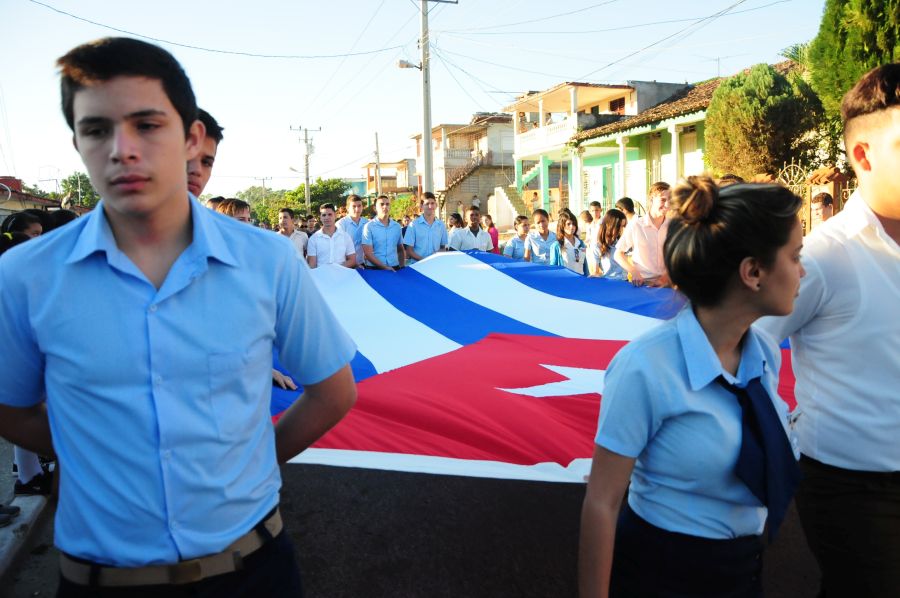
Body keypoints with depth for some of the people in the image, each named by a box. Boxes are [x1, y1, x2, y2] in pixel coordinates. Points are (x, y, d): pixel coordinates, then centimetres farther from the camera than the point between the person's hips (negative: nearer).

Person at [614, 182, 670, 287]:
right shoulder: (635, 225, -5)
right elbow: (618, 254, 2)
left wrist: (665, 278, -8)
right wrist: (634, 273, -11)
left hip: (666, 284, 2)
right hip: (641, 284, -2)